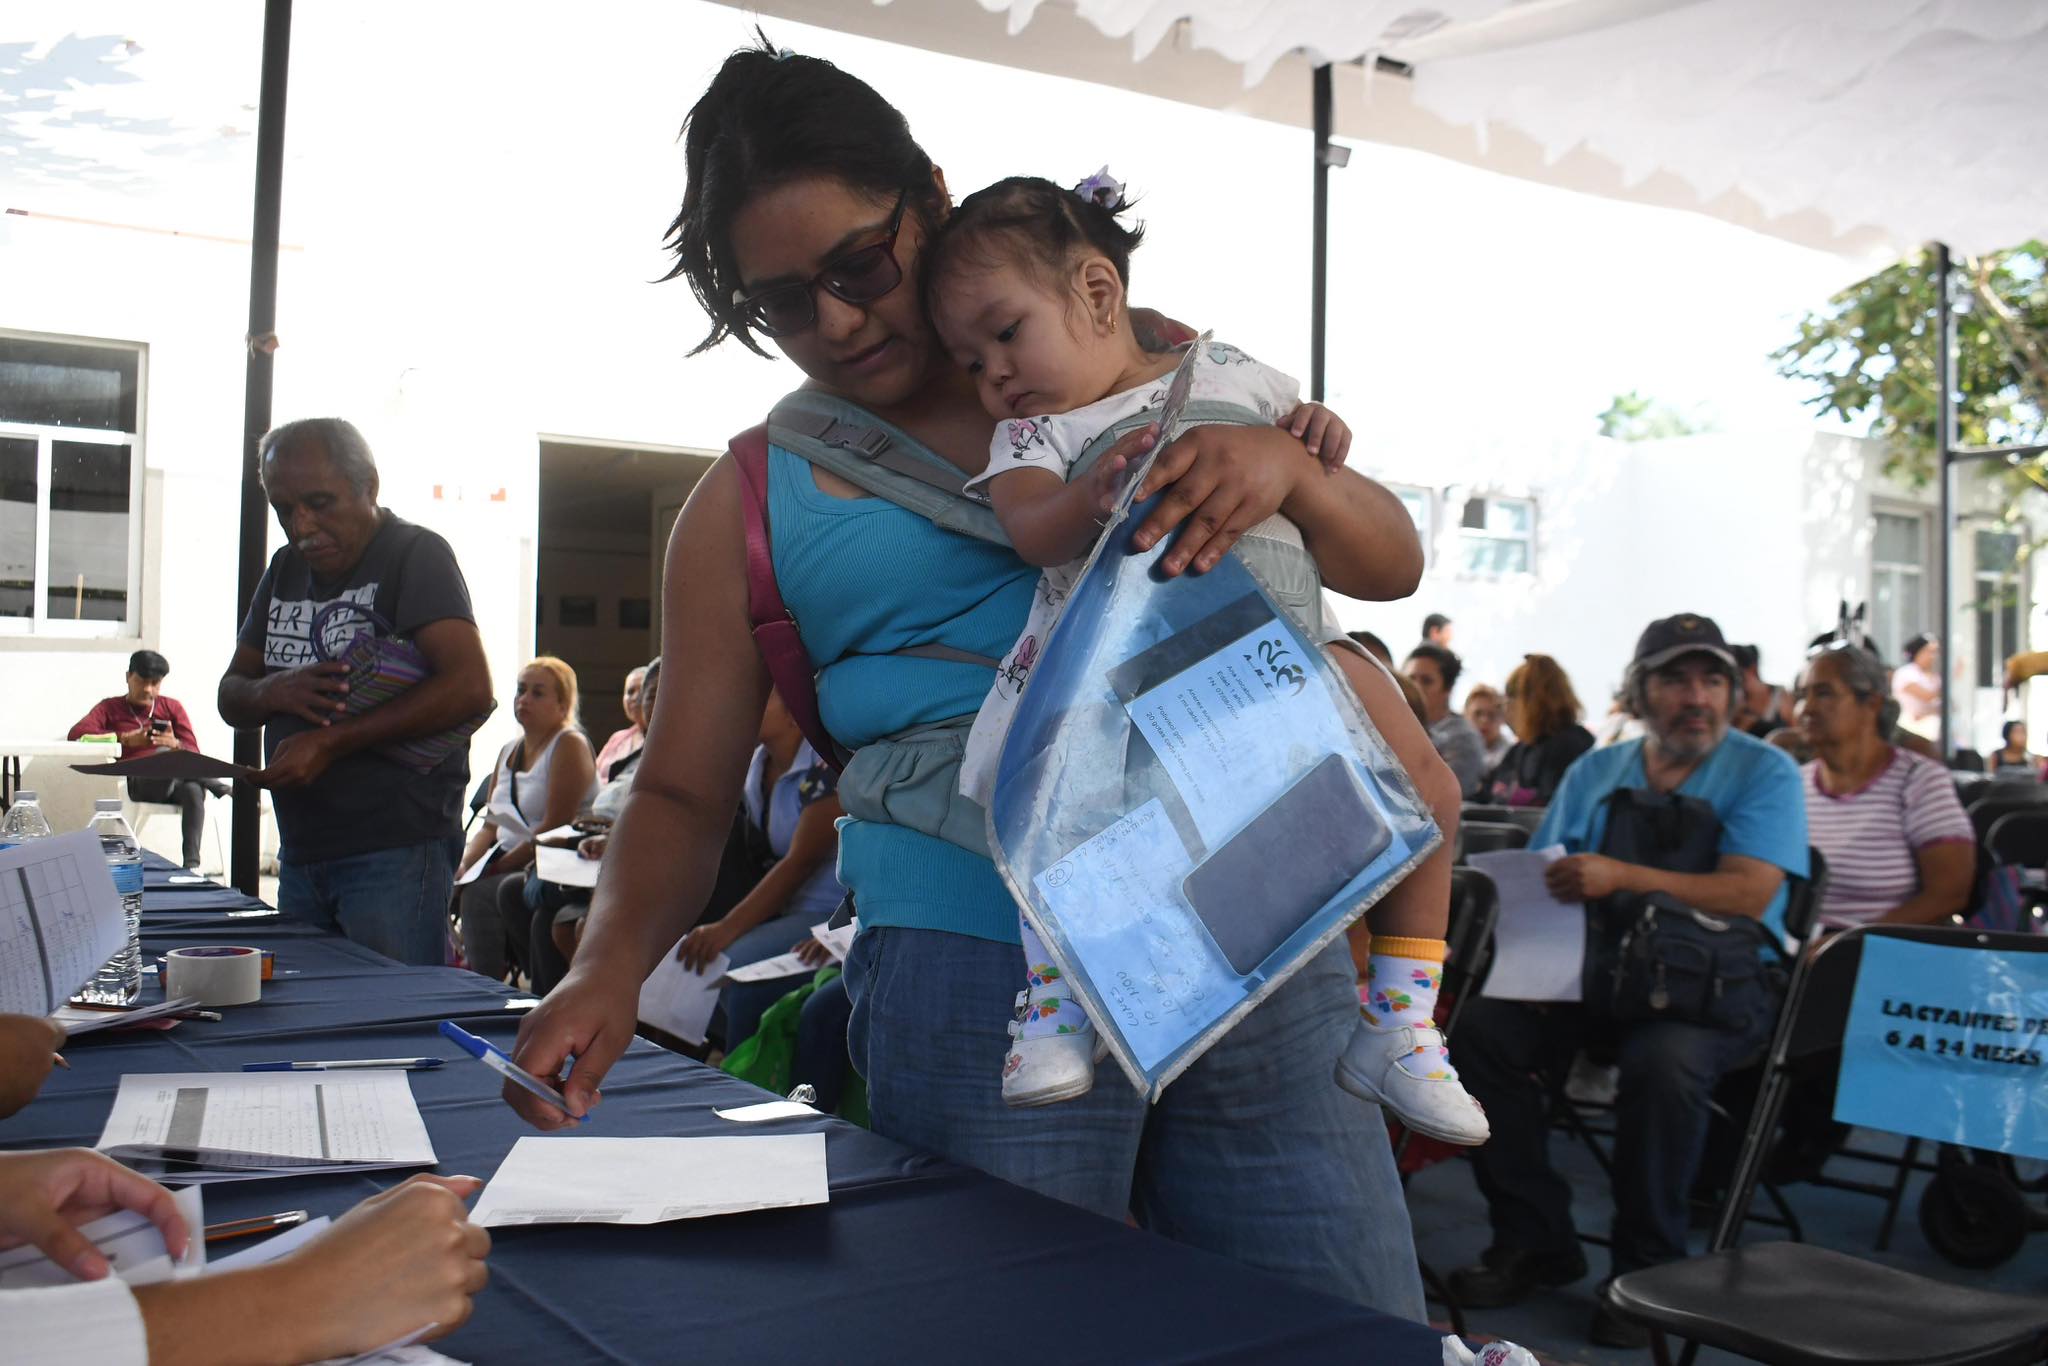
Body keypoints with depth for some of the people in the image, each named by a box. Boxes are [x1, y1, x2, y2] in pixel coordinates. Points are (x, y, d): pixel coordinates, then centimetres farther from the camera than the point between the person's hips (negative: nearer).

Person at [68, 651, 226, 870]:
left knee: (193, 790, -37)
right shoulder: (110, 708, 18)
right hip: (137, 783, -2)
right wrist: (126, 738, -14)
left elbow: (194, 754, 11)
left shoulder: (172, 707, 21)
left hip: (175, 782, 2)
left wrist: (175, 744, -14)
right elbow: (75, 733, -2)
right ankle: (218, 787, -24)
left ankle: (192, 864, -43)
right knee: (163, 754, -36)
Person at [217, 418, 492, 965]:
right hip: (300, 852, 7)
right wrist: (270, 693, -5)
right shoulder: (286, 568, 16)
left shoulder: (416, 554, -7)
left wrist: (331, 742, -20)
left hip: (395, 853, -7)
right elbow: (230, 694, 20)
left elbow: (468, 688, -20)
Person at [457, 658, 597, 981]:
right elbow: (490, 824, 17)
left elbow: (554, 828, -15)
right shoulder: (508, 751, 19)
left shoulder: (570, 745, -6)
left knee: (479, 893, -29)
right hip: (507, 864, 7)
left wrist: (499, 866, -16)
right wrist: (464, 865, -2)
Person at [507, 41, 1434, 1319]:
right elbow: (685, 793, 9)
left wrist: (1282, 465, -13)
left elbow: (1392, 563, 9)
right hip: (977, 968, -1)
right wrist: (613, 961, -10)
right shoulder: (751, 503, 7)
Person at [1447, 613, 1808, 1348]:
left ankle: (1648, 1265, -14)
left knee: (1662, 1061, -36)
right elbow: (1539, 879, 9)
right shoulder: (1596, 773, 13)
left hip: (1720, 983, -4)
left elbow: (1748, 895, -15)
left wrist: (1623, 877, -26)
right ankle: (1534, 1240, -5)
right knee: (1483, 1028, -19)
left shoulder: (1763, 774, 0)